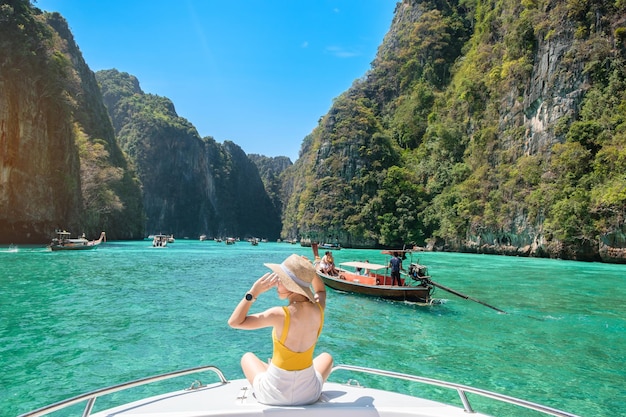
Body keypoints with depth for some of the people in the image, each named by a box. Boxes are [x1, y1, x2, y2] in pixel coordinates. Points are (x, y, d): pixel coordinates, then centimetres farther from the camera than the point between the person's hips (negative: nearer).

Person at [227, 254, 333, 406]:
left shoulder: (280, 315, -26)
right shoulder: (318, 309, -13)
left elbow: (234, 322, -15)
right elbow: (320, 290, 13)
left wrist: (253, 292, -19)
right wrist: (310, 270, -2)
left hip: (274, 395, -2)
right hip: (309, 393, 3)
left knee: (247, 357, 28)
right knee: (326, 357, 34)